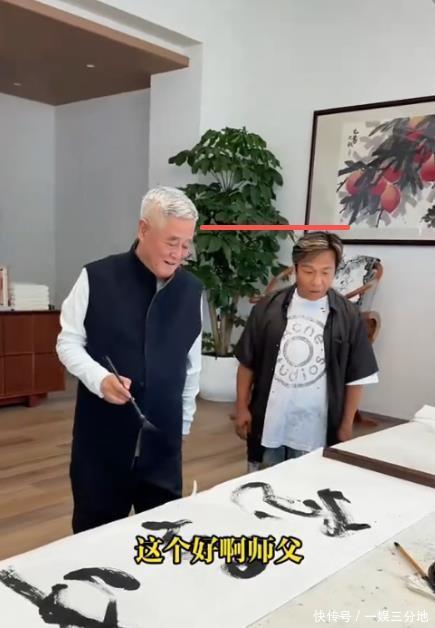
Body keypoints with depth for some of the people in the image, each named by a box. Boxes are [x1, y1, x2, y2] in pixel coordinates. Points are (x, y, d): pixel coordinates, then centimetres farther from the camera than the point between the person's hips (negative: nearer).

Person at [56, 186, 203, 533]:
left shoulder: (192, 290, 1)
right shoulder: (96, 279, -10)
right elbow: (69, 342, -2)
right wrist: (99, 377, -21)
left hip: (162, 438, 3)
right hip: (102, 436, -2)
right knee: (95, 535, 12)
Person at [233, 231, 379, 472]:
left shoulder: (347, 316, -6)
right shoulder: (268, 308, -5)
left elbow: (356, 377, 0)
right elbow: (247, 363, 4)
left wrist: (346, 426, 1)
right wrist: (242, 408, 3)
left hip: (316, 430, -1)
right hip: (268, 423, 1)